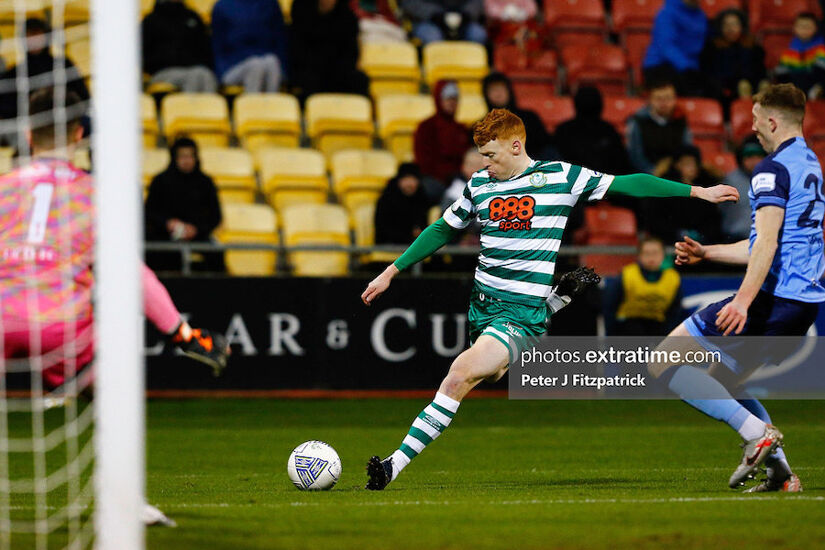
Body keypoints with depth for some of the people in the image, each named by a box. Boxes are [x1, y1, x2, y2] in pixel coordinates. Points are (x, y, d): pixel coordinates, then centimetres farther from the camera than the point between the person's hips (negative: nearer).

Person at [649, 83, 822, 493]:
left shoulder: (774, 169, -11)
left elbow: (767, 242, -24)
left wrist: (744, 300, -34)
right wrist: (705, 253, 32)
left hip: (773, 298, -10)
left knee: (664, 364, -6)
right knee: (720, 382, 23)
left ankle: (757, 432, -15)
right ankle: (780, 470, 9)